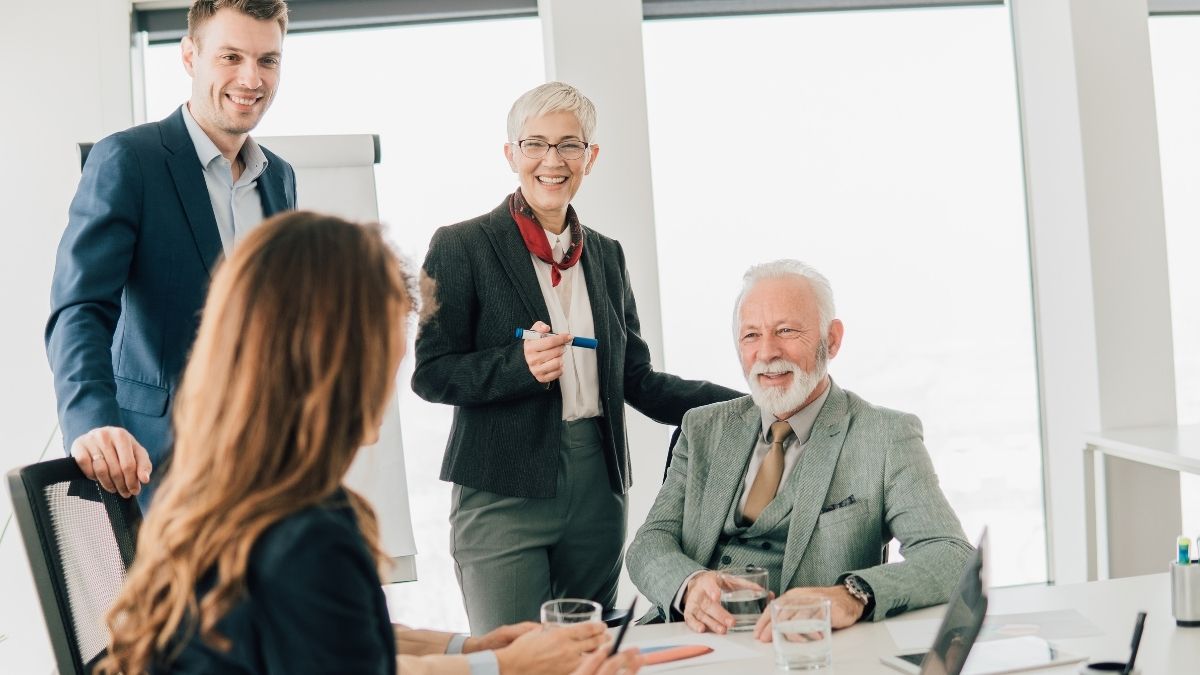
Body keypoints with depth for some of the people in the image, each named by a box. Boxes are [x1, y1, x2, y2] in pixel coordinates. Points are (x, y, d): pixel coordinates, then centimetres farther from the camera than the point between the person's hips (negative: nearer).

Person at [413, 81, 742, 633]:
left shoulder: (605, 255, 14)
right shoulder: (461, 247, -3)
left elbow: (637, 381, 14)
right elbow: (429, 374, -6)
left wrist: (752, 405, 5)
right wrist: (520, 365, -22)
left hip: (598, 491, 5)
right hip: (502, 495, -5)